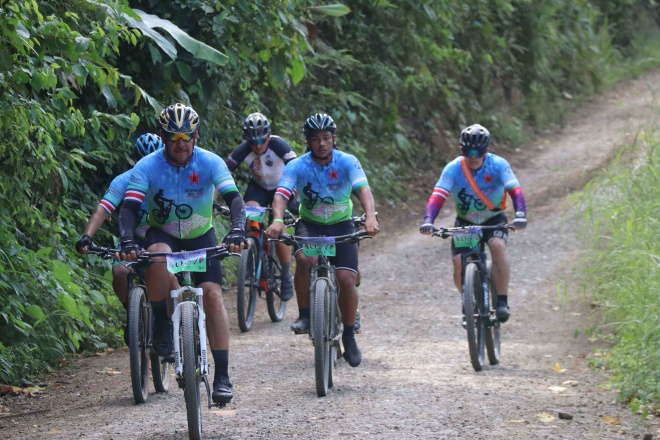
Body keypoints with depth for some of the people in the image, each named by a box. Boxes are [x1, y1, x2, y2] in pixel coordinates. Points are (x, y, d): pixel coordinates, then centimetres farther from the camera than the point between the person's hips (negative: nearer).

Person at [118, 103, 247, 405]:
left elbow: (234, 199, -27)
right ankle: (162, 325, -15)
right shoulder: (147, 167, -19)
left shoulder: (211, 163, -18)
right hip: (162, 235, -1)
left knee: (212, 293, -18)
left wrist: (237, 231, -47)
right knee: (157, 257, -37)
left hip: (201, 237, 1)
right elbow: (129, 207, -28)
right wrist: (127, 241, -47)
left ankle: (222, 376, -15)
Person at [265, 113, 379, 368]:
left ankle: (349, 337, 4)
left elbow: (363, 189, -28)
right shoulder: (297, 166, -14)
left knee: (346, 279, -16)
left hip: (341, 226, 0)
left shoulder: (347, 162, -14)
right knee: (304, 259, -33)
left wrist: (371, 217, -48)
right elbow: (281, 195, -26)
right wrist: (277, 220, -48)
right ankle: (304, 315, -14)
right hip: (310, 225, 0)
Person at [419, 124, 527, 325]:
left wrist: (520, 215, -48)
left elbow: (515, 190, -29)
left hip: (493, 219, -1)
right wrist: (428, 221, -44)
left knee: (498, 246, -32)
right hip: (465, 221, 1)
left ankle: (502, 301, -24)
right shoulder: (454, 168, -18)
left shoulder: (498, 165, -19)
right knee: (459, 263, -18)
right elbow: (438, 195, -27)